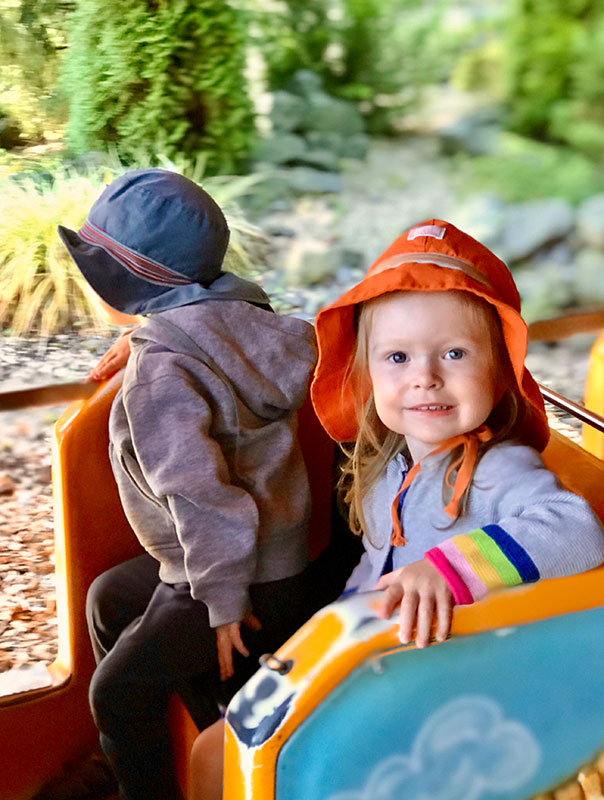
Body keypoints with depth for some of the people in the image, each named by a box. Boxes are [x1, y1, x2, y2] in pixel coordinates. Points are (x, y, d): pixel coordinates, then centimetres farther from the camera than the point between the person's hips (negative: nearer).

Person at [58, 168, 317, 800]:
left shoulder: (158, 372, -27)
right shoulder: (233, 320, -2)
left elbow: (198, 492, -31)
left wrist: (224, 599, -21)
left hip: (248, 578, -10)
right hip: (274, 551, 10)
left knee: (118, 694, 1)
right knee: (108, 598, 25)